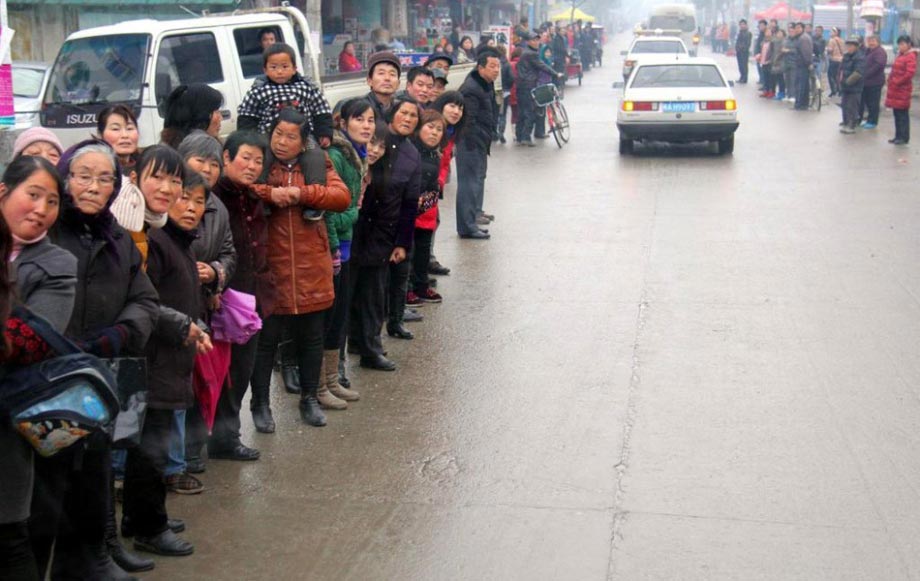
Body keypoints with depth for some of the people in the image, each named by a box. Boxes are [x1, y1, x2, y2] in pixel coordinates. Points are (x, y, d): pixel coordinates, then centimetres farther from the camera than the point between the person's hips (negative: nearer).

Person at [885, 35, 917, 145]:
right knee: (896, 114, 12)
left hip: (903, 90, -9)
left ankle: (904, 138, 0)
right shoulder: (900, 55, 16)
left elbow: (909, 73, -20)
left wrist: (897, 82, -16)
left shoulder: (911, 56, -12)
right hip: (895, 89, 9)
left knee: (902, 114, -5)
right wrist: (890, 79, 7)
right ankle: (898, 136, 19)